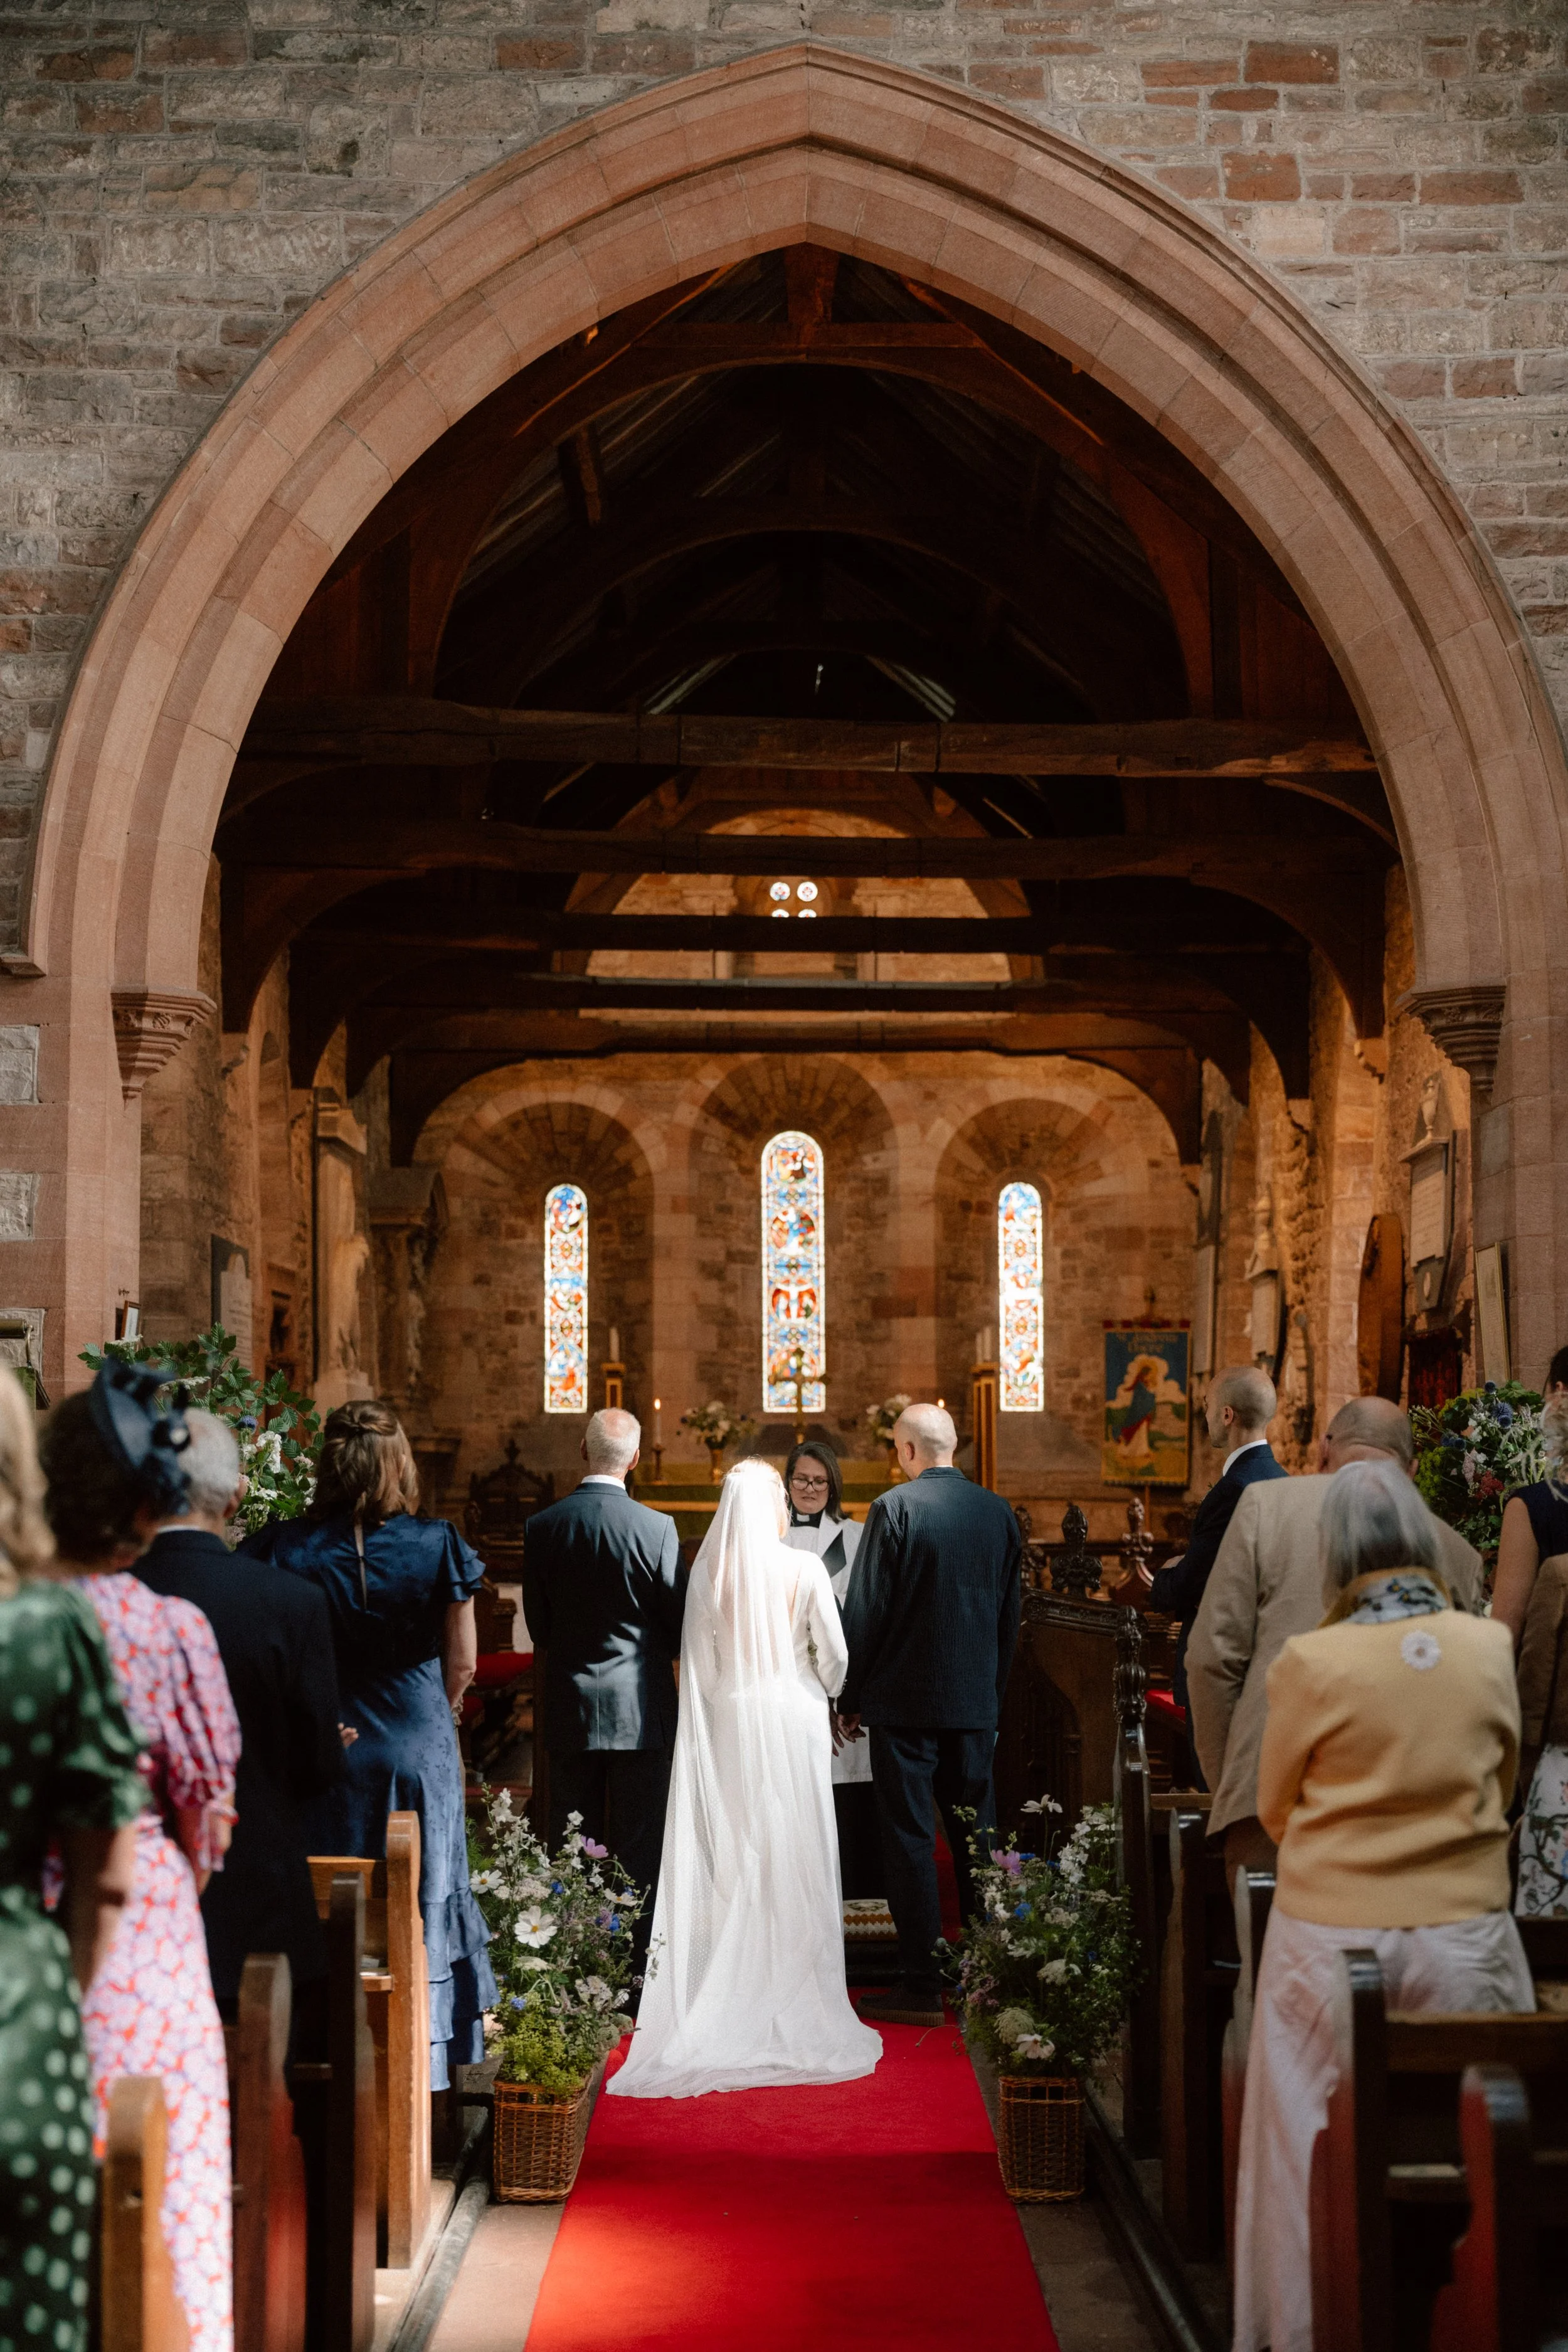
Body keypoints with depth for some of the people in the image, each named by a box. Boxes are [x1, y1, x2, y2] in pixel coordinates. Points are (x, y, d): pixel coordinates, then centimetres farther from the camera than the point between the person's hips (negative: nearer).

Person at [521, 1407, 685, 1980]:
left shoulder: (543, 1526, -3)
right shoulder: (657, 1528, -12)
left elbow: (538, 1626, 5)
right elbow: (680, 1623, -4)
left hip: (570, 1708, 3)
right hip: (641, 1708, -2)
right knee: (640, 1846, 4)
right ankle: (639, 1969, 6)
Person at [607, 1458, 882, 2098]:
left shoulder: (707, 1572, -3)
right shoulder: (805, 1570, -8)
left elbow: (700, 1665, -1)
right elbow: (833, 1654, -2)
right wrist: (826, 1696, 17)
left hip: (729, 1725, 2)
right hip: (794, 1719, -2)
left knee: (735, 1857, 7)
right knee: (796, 1855, 5)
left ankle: (739, 1992, 9)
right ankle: (799, 1993, 8)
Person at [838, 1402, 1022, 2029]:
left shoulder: (894, 1508, -11)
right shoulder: (998, 1513, 5)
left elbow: (865, 1612, -10)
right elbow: (1010, 1613, 11)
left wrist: (849, 1698, -1)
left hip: (905, 1700, -5)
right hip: (976, 1704, 5)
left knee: (909, 1840, 0)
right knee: (976, 1837, 13)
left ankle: (921, 1987, 1)